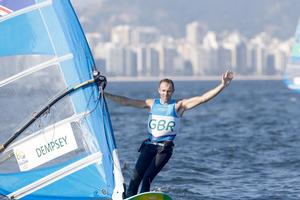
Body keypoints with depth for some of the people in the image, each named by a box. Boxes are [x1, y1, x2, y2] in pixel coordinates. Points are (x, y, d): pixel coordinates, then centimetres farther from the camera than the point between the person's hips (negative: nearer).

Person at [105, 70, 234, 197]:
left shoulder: (179, 105, 4)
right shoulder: (151, 104, 13)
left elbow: (202, 98, -3)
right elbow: (126, 102, 16)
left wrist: (222, 85, -12)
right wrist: (105, 95, 14)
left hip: (164, 148, -3)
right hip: (149, 145, 3)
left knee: (147, 178, -17)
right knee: (135, 177, -9)